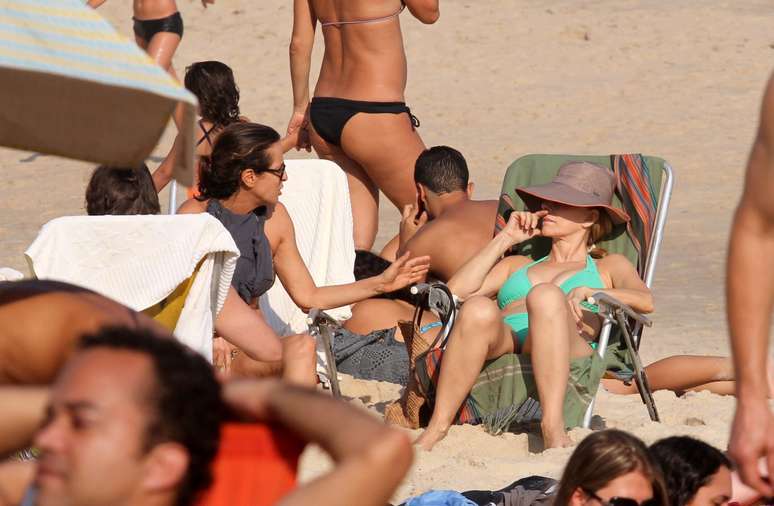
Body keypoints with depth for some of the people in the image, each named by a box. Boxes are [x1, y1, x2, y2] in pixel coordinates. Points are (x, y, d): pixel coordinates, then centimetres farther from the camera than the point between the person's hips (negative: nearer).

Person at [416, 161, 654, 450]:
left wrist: (588, 292, -7)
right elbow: (457, 291, 20)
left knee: (546, 295, -37)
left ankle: (553, 426, -51)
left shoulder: (607, 267, 32)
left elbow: (645, 301, 9)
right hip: (501, 344, 2)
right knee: (479, 309, -35)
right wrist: (505, 239, 26)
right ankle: (437, 426, -38)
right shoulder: (517, 266, 39)